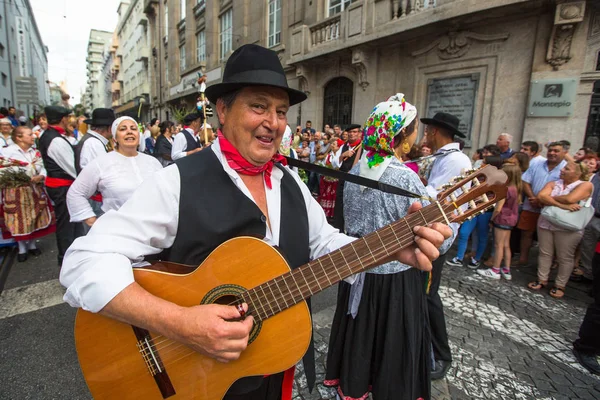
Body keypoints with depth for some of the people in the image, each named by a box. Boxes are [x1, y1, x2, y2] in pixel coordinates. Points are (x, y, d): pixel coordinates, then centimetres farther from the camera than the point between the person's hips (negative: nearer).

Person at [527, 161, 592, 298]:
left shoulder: (585, 185, -5)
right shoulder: (553, 183, 7)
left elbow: (570, 199, -22)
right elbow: (541, 196, -10)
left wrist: (549, 199, -6)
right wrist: (562, 205, -21)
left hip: (568, 228, -4)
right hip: (545, 224, 4)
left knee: (565, 258, 5)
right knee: (545, 253, 10)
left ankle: (560, 285, 17)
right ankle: (542, 280, 22)